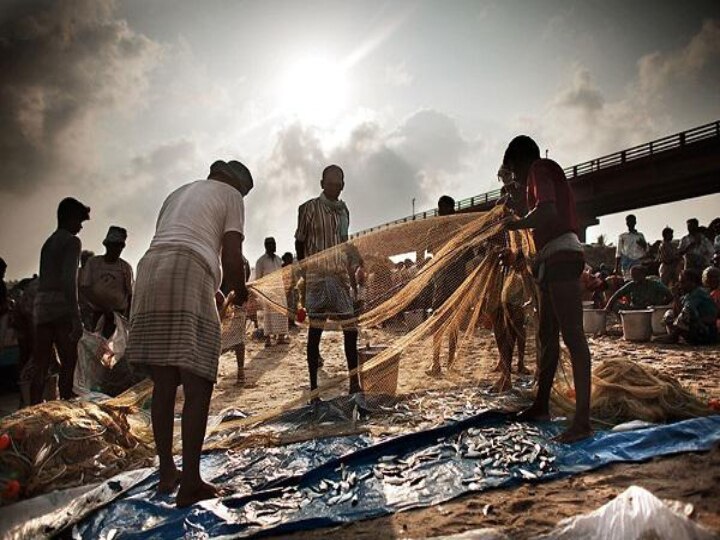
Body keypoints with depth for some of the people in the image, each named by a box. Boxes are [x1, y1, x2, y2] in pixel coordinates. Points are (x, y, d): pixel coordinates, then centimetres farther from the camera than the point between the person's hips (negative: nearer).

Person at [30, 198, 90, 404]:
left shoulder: (48, 242, 22)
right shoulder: (71, 241, -3)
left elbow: (42, 281, 19)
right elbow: (69, 280, -15)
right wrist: (76, 317, -19)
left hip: (41, 307, 8)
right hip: (61, 307, -8)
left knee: (40, 368, 7)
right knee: (68, 363, -6)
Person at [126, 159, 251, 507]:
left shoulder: (178, 193, 33)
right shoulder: (231, 196, 13)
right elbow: (231, 258, -1)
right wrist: (240, 291, 18)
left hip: (149, 272, 7)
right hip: (189, 277, -7)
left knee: (164, 383, 11)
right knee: (198, 385, -4)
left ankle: (166, 472, 19)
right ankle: (190, 482, -3)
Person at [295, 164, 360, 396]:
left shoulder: (343, 209, 14)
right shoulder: (309, 208, -2)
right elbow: (300, 242, 0)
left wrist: (352, 273, 17)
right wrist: (303, 272, -5)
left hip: (341, 275, 5)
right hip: (317, 275, -5)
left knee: (350, 327, 3)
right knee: (315, 327, -1)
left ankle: (354, 382, 13)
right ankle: (314, 385, 9)